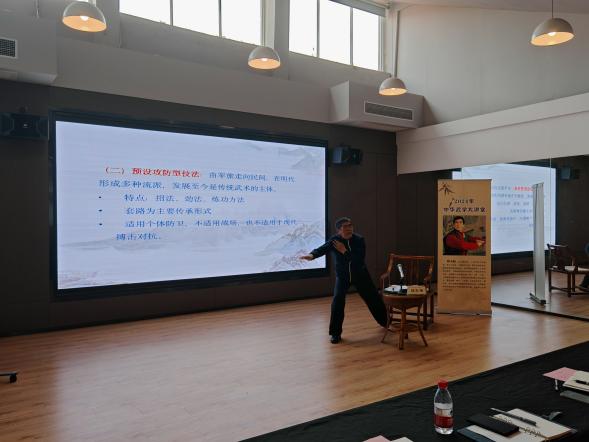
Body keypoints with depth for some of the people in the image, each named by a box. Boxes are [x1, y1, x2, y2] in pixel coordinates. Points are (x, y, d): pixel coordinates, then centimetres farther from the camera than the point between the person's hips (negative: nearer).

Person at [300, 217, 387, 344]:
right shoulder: (335, 240, -18)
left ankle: (386, 322, 41)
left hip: (360, 275, 1)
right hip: (342, 276, -1)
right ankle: (335, 333, -4)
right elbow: (323, 248, -37)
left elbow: (360, 259, -27)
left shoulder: (359, 239, -17)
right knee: (337, 301, -19)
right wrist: (312, 255, -57)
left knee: (373, 299, 13)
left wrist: (345, 251, -34)